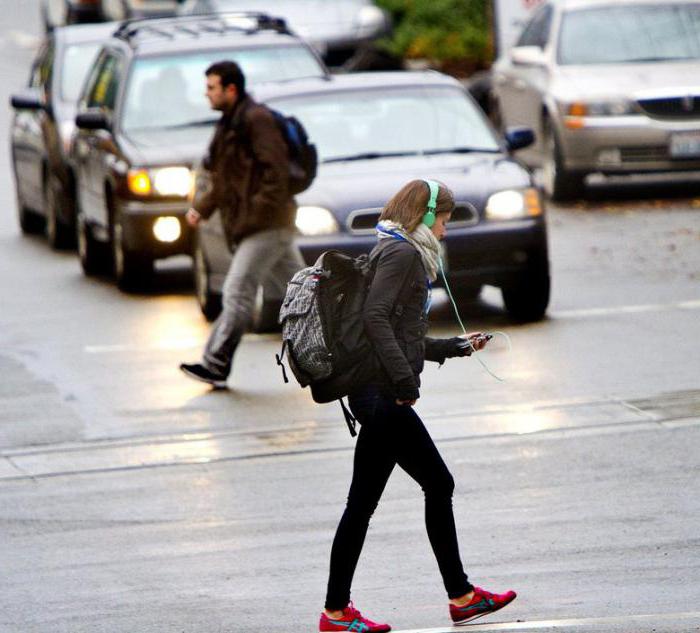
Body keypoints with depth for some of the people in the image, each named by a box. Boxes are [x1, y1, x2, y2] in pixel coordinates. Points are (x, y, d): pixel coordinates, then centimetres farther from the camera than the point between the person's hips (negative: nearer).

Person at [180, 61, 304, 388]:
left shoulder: (256, 119, -13)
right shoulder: (229, 124, 18)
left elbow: (276, 170, -20)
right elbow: (225, 181, 25)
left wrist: (258, 211, -23)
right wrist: (202, 207, 12)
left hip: (267, 225, -10)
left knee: (237, 292, -11)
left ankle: (215, 365, -11)